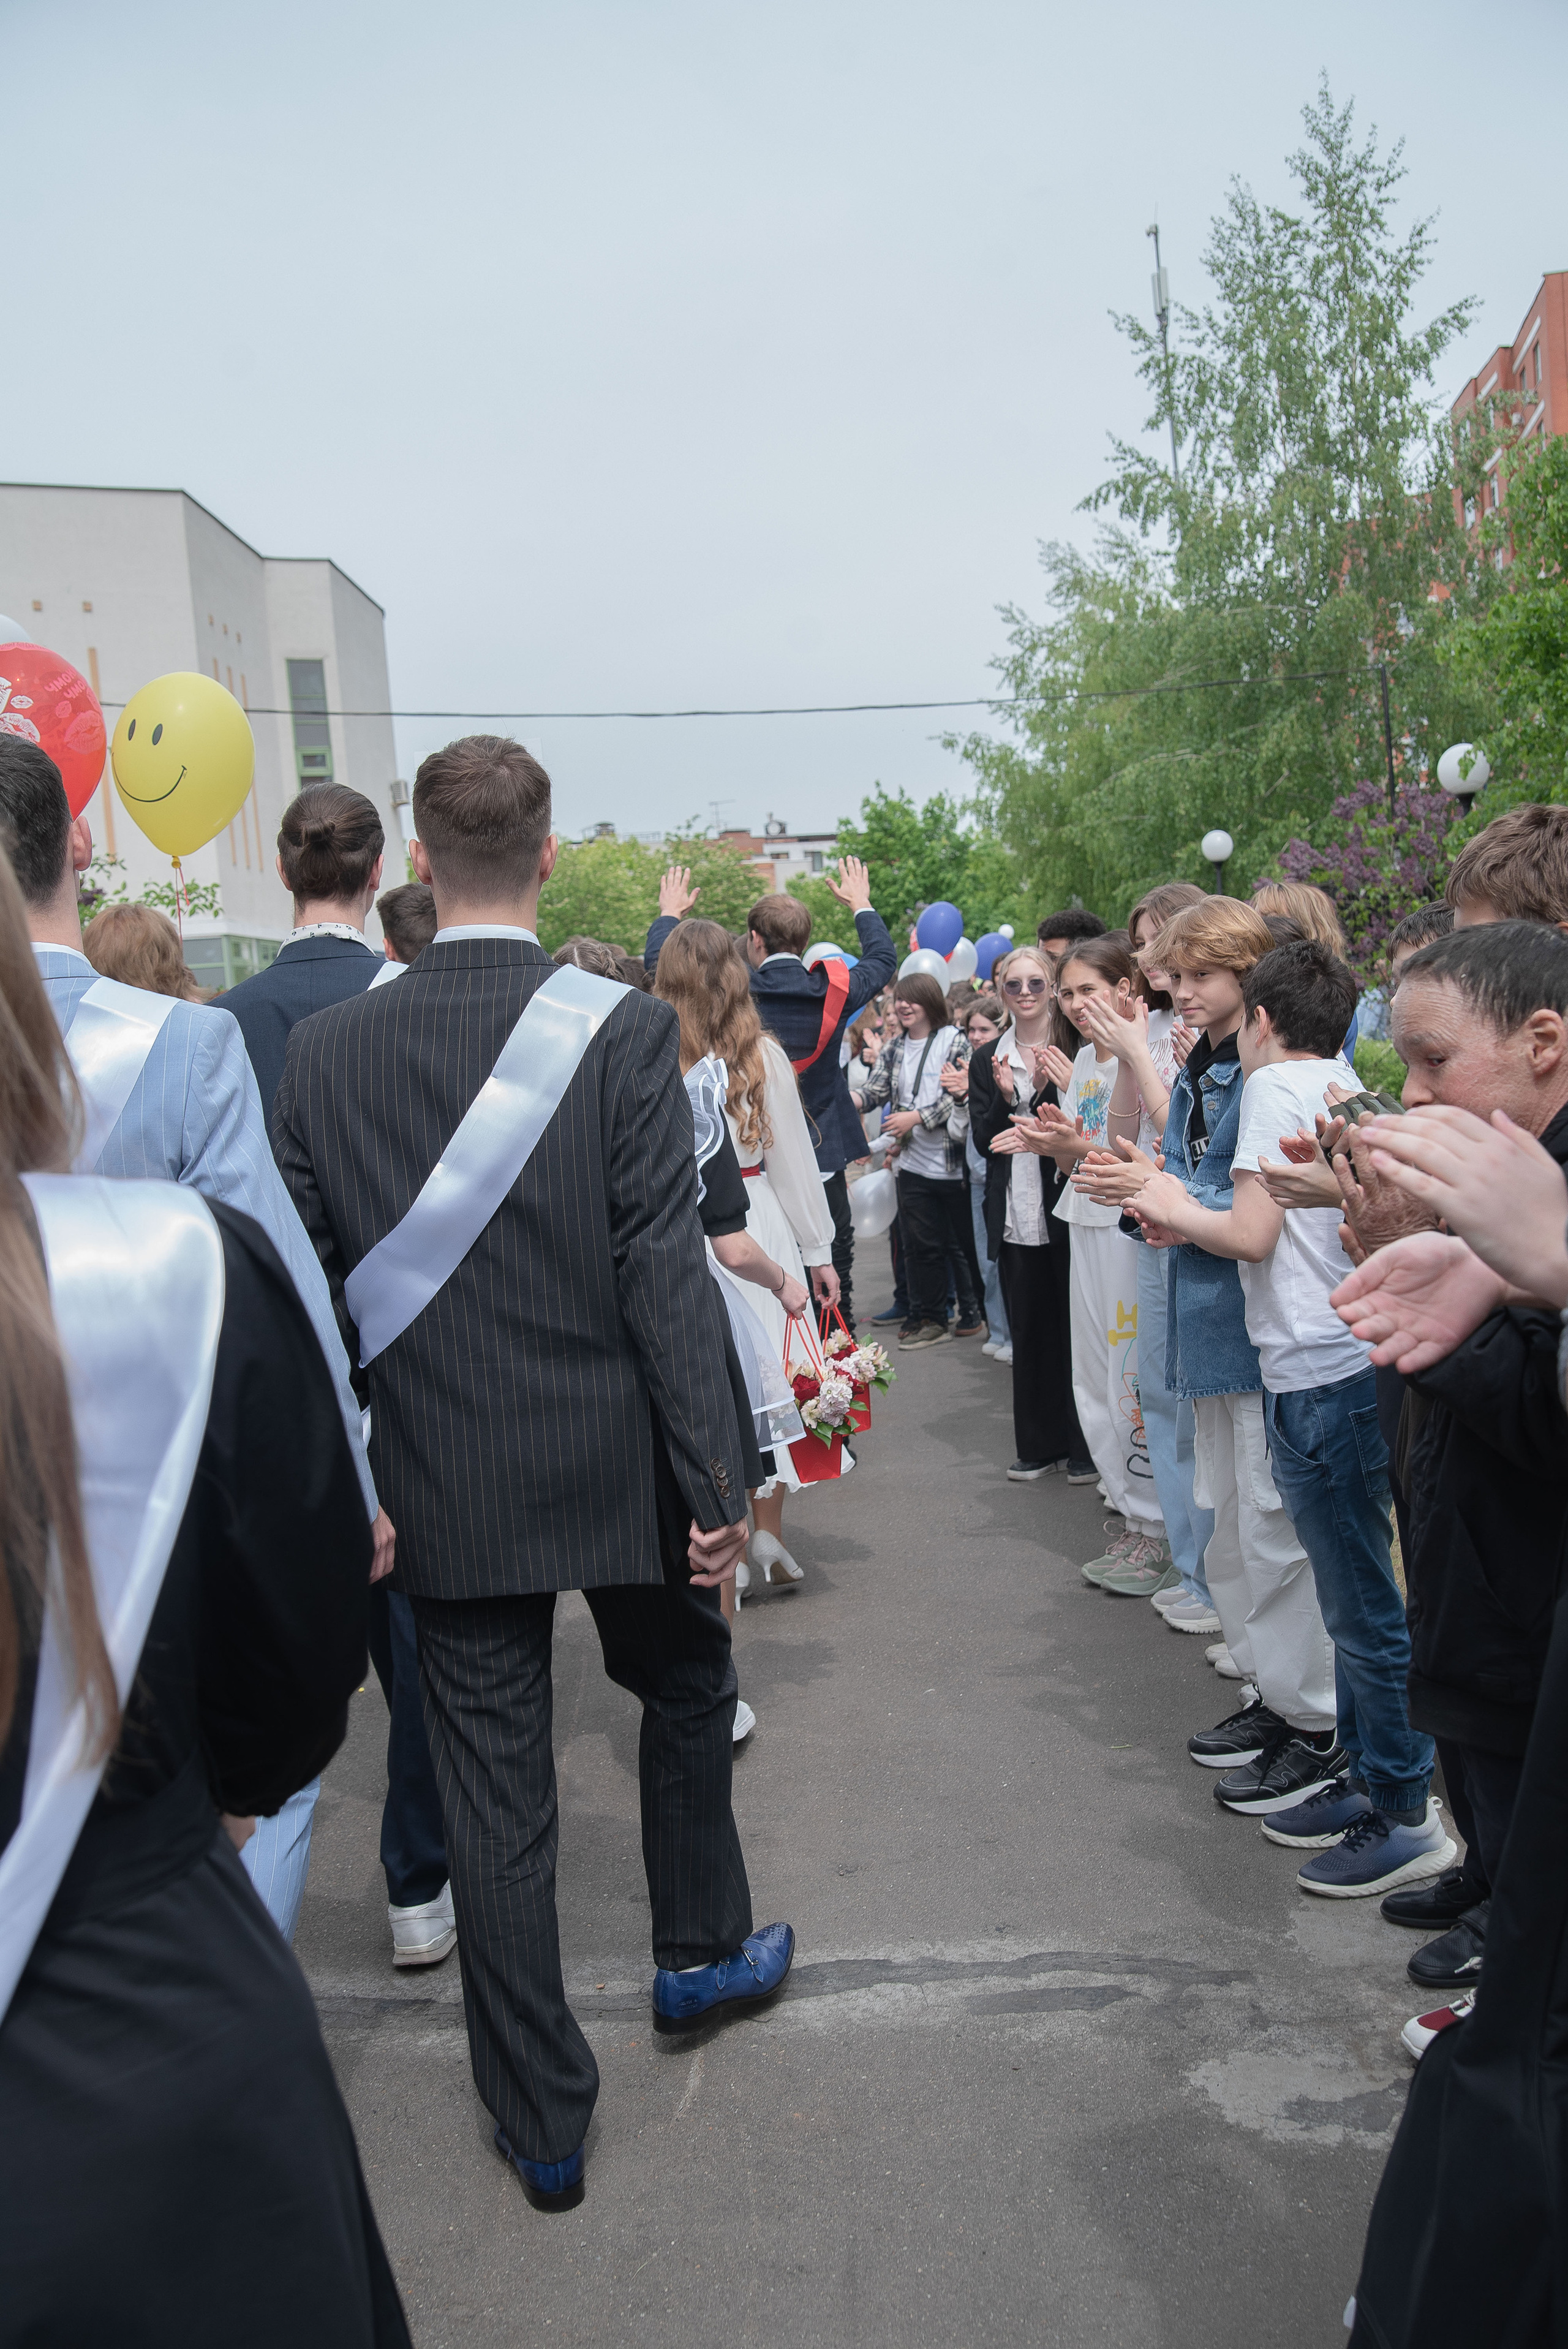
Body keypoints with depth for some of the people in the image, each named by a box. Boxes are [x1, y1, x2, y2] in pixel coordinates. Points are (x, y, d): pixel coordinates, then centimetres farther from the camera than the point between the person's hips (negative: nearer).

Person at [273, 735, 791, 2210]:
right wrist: (716, 1483, -9)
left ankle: (542, 2120, 27)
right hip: (616, 1469, -1)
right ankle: (702, 1951, 46)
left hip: (443, 1486, 2)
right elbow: (666, 1277, -16)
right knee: (683, 1694, 26)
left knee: (494, 1793, 12)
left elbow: (308, 1294, -1)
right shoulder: (624, 1032, -14)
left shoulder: (324, 1049, -5)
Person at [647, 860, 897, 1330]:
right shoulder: (834, 991, -5)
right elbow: (884, 958, 17)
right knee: (832, 1282, 10)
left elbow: (659, 966, 7)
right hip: (824, 1163, 1)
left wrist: (669, 913, 25)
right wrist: (861, 905, 34)